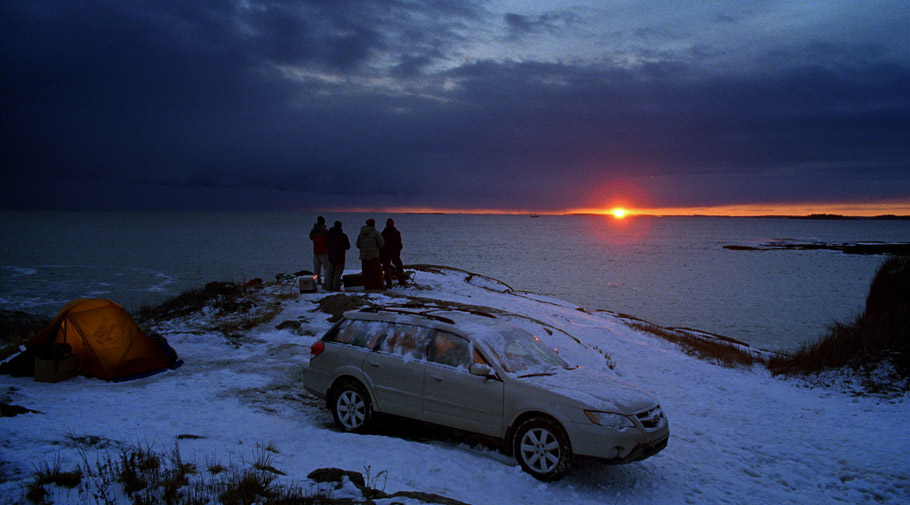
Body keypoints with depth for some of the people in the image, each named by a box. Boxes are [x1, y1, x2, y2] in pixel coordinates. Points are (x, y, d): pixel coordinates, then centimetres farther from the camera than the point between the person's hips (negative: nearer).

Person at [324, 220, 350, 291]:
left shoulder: (328, 235, 4)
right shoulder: (343, 236, -11)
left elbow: (326, 246, 11)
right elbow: (348, 247, -6)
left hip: (331, 257, 4)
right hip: (340, 258, -4)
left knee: (329, 273, 13)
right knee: (338, 273, 0)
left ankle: (329, 287, 14)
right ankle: (336, 288, -2)